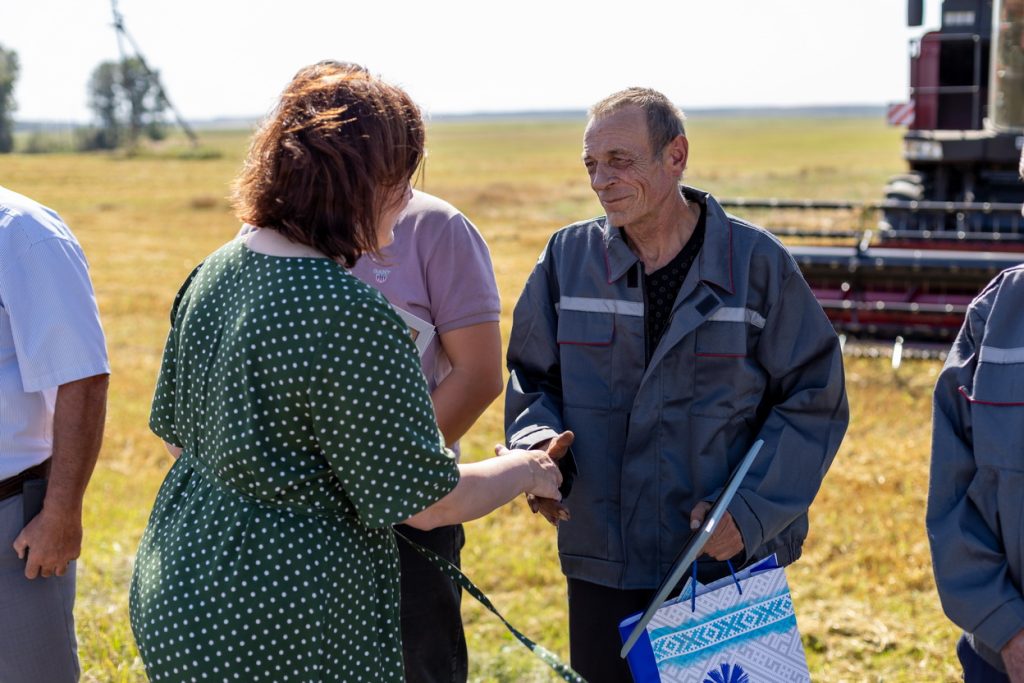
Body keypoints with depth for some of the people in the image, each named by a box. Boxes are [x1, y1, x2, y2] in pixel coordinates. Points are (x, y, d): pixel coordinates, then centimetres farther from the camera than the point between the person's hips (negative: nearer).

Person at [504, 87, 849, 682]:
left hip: (731, 565, -2)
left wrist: (752, 510, -14)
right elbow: (533, 380, 11)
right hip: (603, 564, 2)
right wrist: (539, 445, -11)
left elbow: (814, 398, -4)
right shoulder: (569, 258, 2)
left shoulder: (755, 261, -5)